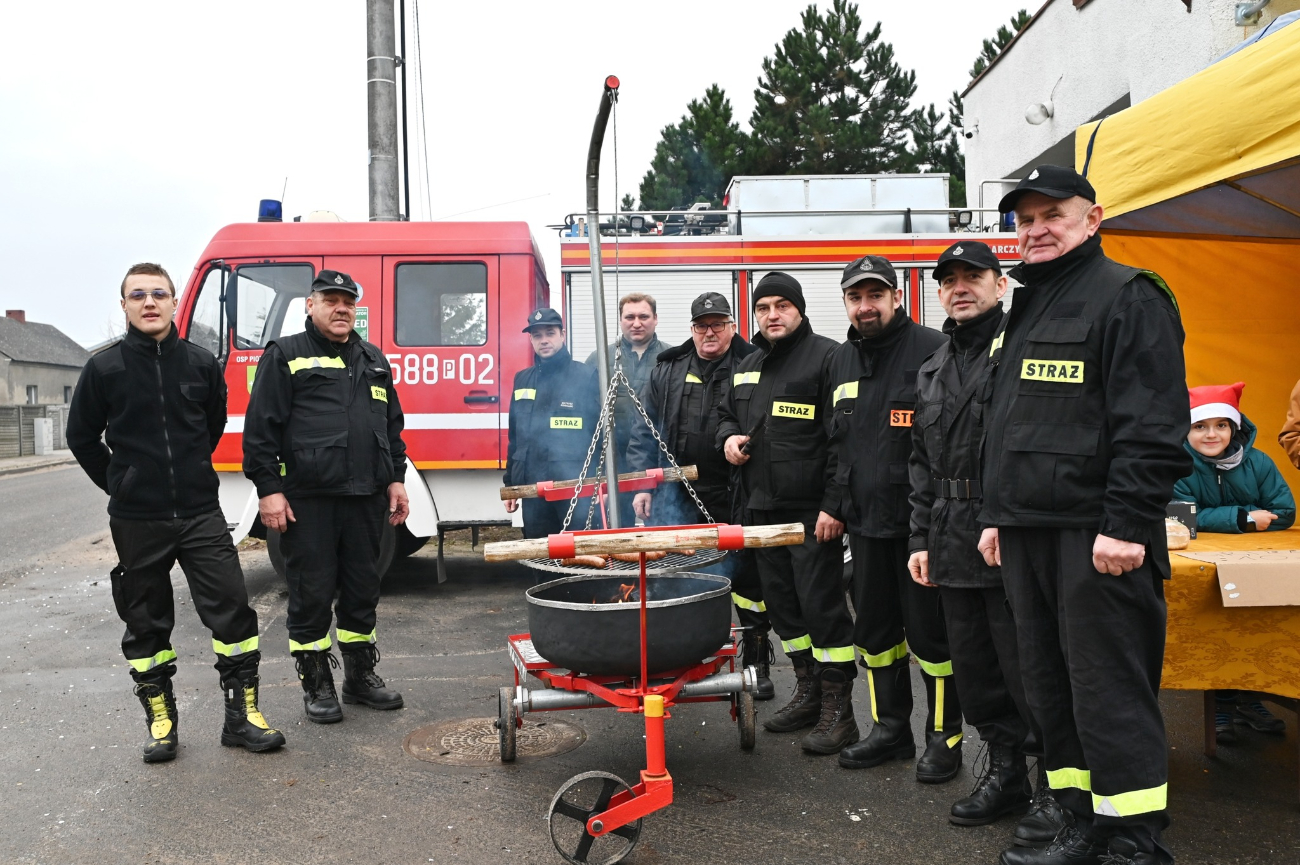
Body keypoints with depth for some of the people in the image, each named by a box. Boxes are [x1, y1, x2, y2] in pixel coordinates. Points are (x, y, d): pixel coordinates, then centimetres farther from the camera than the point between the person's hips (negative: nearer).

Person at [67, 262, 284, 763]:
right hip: (136, 521, -1)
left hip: (200, 514, 1)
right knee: (146, 623, 9)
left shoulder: (202, 363, 2)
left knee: (231, 609, -3)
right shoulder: (104, 368, -2)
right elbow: (82, 438, 9)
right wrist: (122, 485, 7)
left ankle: (241, 715, 8)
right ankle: (161, 720, 23)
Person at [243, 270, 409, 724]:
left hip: (365, 498, 5)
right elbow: (261, 427, -4)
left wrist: (396, 478, 14)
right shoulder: (285, 355, 1)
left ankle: (361, 675, 25)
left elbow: (392, 425, 21)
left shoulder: (373, 360, 17)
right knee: (312, 593, 2)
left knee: (363, 589, 12)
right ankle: (316, 683, 15)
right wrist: (268, 489, -10)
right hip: (308, 499, -5)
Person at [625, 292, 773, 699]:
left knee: (746, 579, 5)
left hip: (736, 498, -2)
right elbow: (645, 432, 10)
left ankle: (757, 664, 19)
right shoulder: (668, 371, 10)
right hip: (678, 496, 3)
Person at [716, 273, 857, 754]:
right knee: (782, 604, 14)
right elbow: (726, 414, 32)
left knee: (821, 604, -6)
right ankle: (807, 695, 28)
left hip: (812, 511, -8)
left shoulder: (826, 357, -7)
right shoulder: (748, 367, 17)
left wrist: (835, 505, -19)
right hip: (761, 508, 8)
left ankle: (838, 711, 5)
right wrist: (728, 438, 7)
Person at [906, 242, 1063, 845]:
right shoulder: (933, 370, 19)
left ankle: (1056, 787, 16)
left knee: (1028, 669, -1)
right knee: (974, 669, 14)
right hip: (954, 545, 8)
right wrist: (922, 538, 16)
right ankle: (1005, 772, 30)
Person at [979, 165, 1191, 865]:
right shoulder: (1026, 311, 21)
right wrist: (995, 514, 20)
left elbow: (1151, 423, -15)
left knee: (1109, 689, -5)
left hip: (1097, 537, -9)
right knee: (1049, 684, 12)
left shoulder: (1128, 297, -5)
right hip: (1026, 534, 9)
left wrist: (1126, 524, -20)